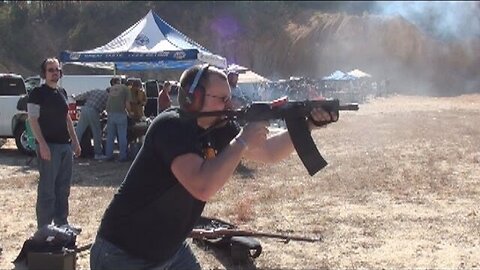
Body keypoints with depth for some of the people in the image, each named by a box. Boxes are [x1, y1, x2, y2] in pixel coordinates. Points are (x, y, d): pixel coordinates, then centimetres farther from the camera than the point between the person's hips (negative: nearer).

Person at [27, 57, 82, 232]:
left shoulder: (62, 92, 15)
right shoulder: (38, 93, -7)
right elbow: (33, 120, -12)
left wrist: (75, 141, 16)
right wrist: (42, 145, -21)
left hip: (65, 145, 8)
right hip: (48, 146, -7)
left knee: (63, 188, 12)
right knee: (47, 188, -5)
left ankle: (62, 223, 21)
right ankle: (43, 227, 1)